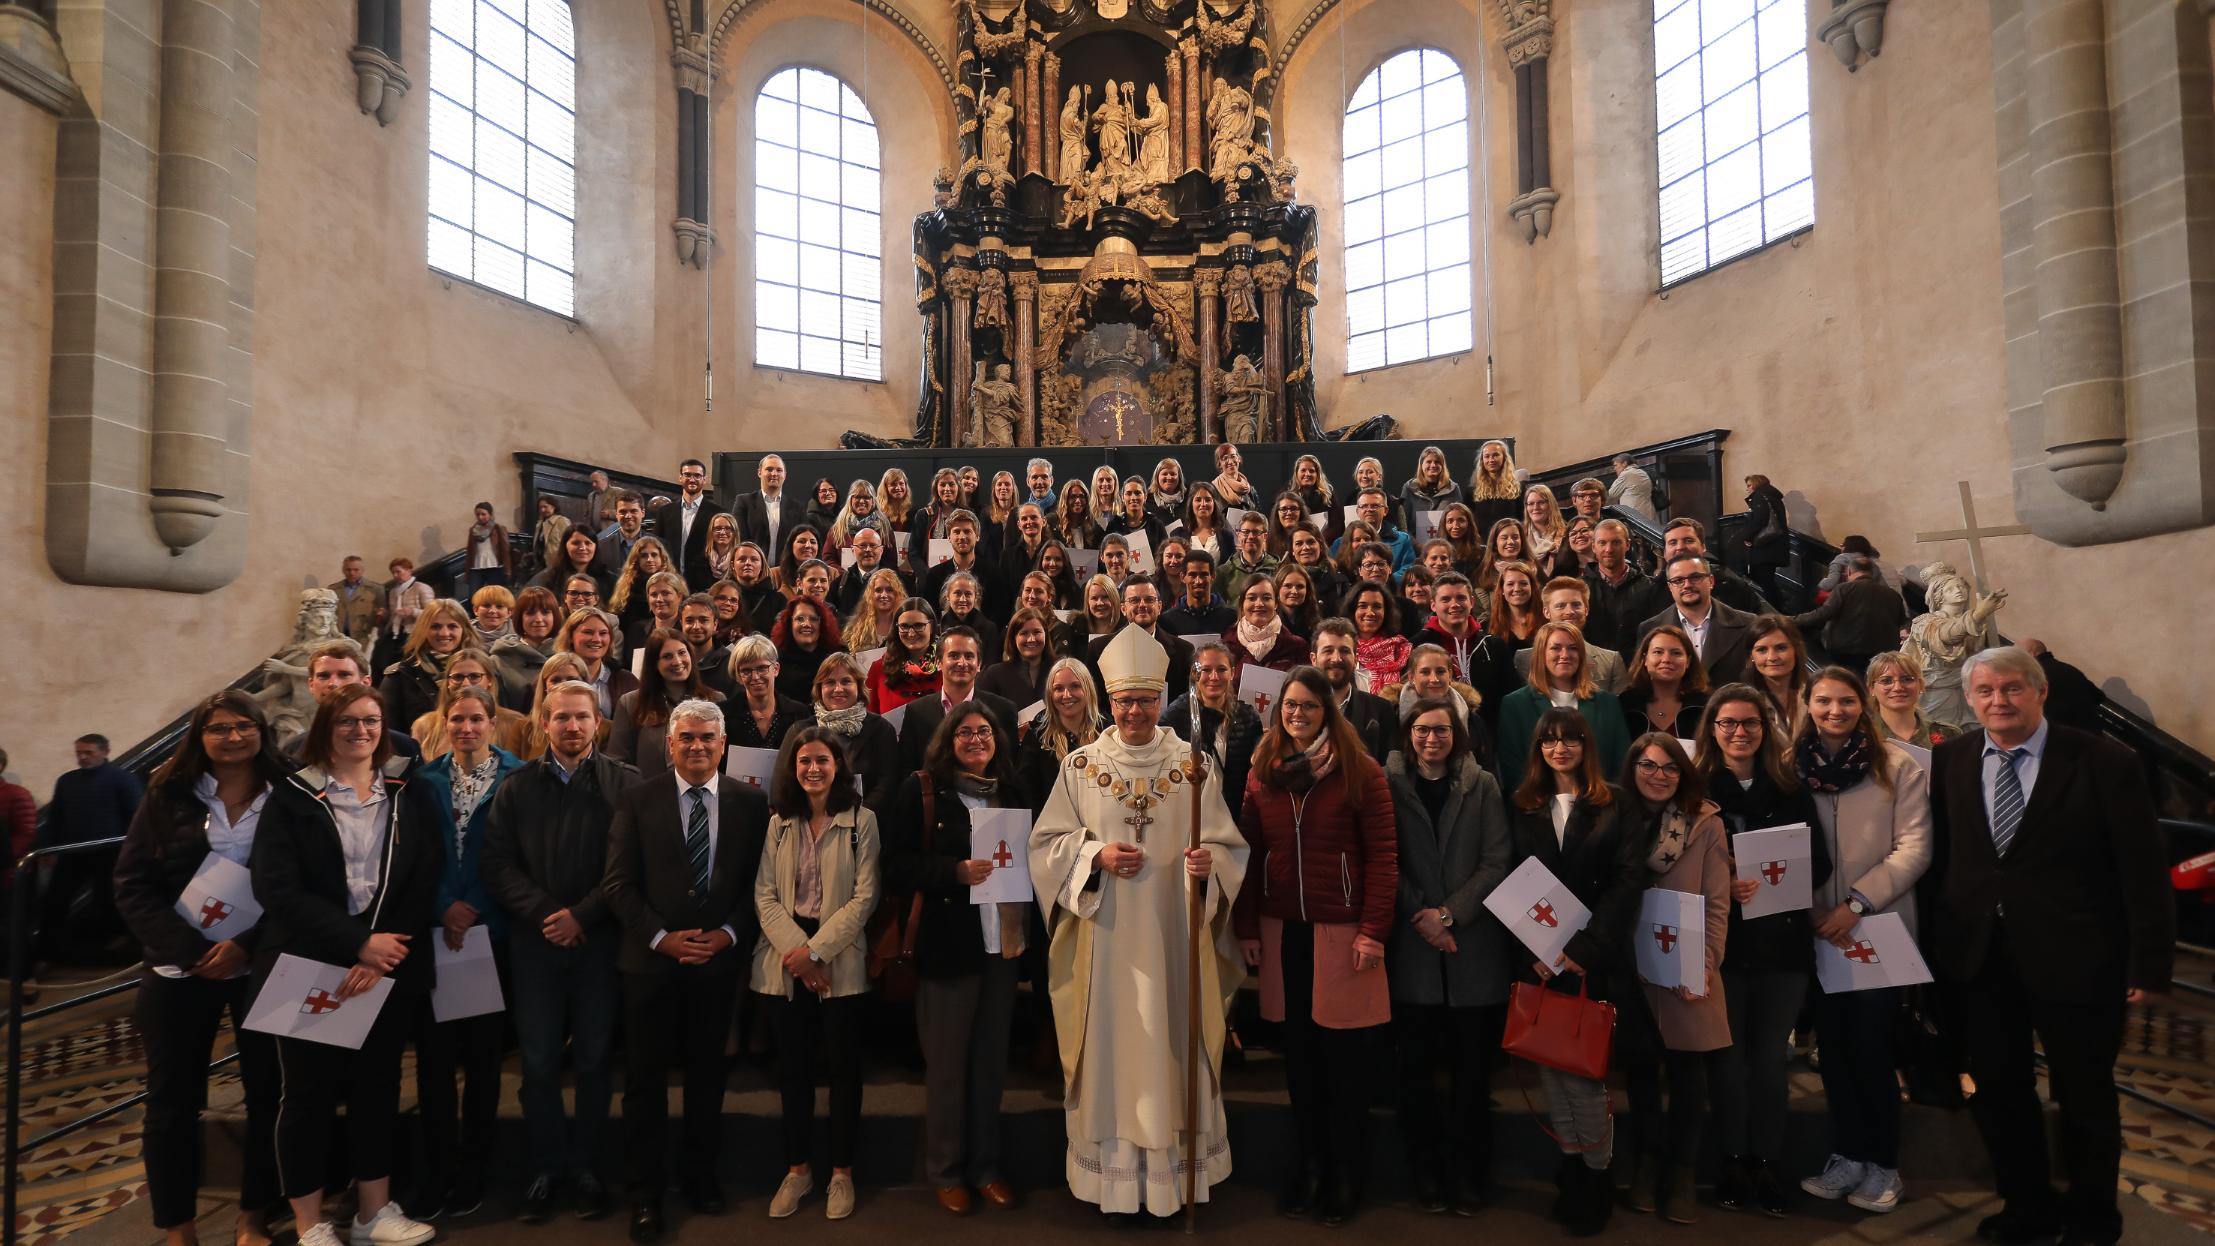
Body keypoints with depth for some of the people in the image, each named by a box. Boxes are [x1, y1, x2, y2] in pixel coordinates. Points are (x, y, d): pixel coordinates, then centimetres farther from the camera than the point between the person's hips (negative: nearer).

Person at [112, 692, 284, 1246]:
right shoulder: (168, 798, 1)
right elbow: (132, 885, -2)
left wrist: (247, 946, -18)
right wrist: (192, 949, -13)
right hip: (180, 970, 1)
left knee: (268, 1091, 6)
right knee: (173, 1100, 8)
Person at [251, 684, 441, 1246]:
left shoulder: (411, 792, 3)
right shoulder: (291, 797, -2)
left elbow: (425, 880, -3)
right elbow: (277, 888, -11)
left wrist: (379, 957, -14)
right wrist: (358, 942, -19)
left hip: (389, 966, 2)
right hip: (307, 967, -2)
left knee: (377, 1086, 11)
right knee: (307, 1093, 7)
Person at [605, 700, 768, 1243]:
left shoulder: (750, 804, 0)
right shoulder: (637, 800, -2)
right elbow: (618, 882, -5)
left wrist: (729, 934, -11)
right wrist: (661, 937, -13)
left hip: (719, 958, 1)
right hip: (650, 959, -1)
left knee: (707, 1073, 14)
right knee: (646, 1077, 8)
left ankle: (700, 1173, 32)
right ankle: (644, 1190, 23)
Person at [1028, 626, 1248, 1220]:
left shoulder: (1195, 766, -1)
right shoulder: (1079, 766, 1)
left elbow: (1228, 846, -1)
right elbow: (1046, 843, 3)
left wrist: (1208, 864, -22)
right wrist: (1096, 854, -14)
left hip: (1174, 934, 0)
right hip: (1104, 938, 0)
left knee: (1174, 1041, 7)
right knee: (1109, 1043, 7)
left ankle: (1177, 1164, 25)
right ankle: (1112, 1167, 24)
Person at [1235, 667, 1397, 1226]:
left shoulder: (1360, 771, -5)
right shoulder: (1262, 772, 6)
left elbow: (1382, 855, -7)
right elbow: (1251, 855, 7)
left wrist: (1372, 931, -12)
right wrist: (1248, 928, 5)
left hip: (1341, 930, -3)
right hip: (1282, 930, 3)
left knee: (1344, 1055, 6)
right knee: (1298, 1051, 12)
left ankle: (1345, 1172, 23)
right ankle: (1310, 1160, 29)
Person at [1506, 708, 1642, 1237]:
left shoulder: (1614, 805, 1)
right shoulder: (1522, 807, 8)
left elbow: (1628, 879, -7)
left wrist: (1585, 947, -15)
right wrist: (1533, 949, -8)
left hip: (1596, 957, -2)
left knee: (1586, 1069, -1)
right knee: (1552, 1065, 7)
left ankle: (1596, 1175, 15)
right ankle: (1571, 1166, 21)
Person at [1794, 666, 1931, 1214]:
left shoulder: (1897, 766, -4)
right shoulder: (1790, 768, 3)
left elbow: (1914, 848, -8)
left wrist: (1857, 903, -16)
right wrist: (1803, 909, -7)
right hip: (1817, 931, 3)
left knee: (1871, 1047, 0)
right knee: (1833, 1045, 10)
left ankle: (1882, 1163, 19)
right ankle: (1848, 1155, 25)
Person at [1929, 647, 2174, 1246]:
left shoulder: (2105, 763, -10)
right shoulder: (1949, 761, 0)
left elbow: (2144, 871, -9)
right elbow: (1939, 854, 4)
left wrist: (2149, 964, -11)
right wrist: (1935, 939, 1)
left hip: (2073, 959, -3)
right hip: (1977, 960, 3)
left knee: (2085, 1098, 16)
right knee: (1998, 1091, 16)